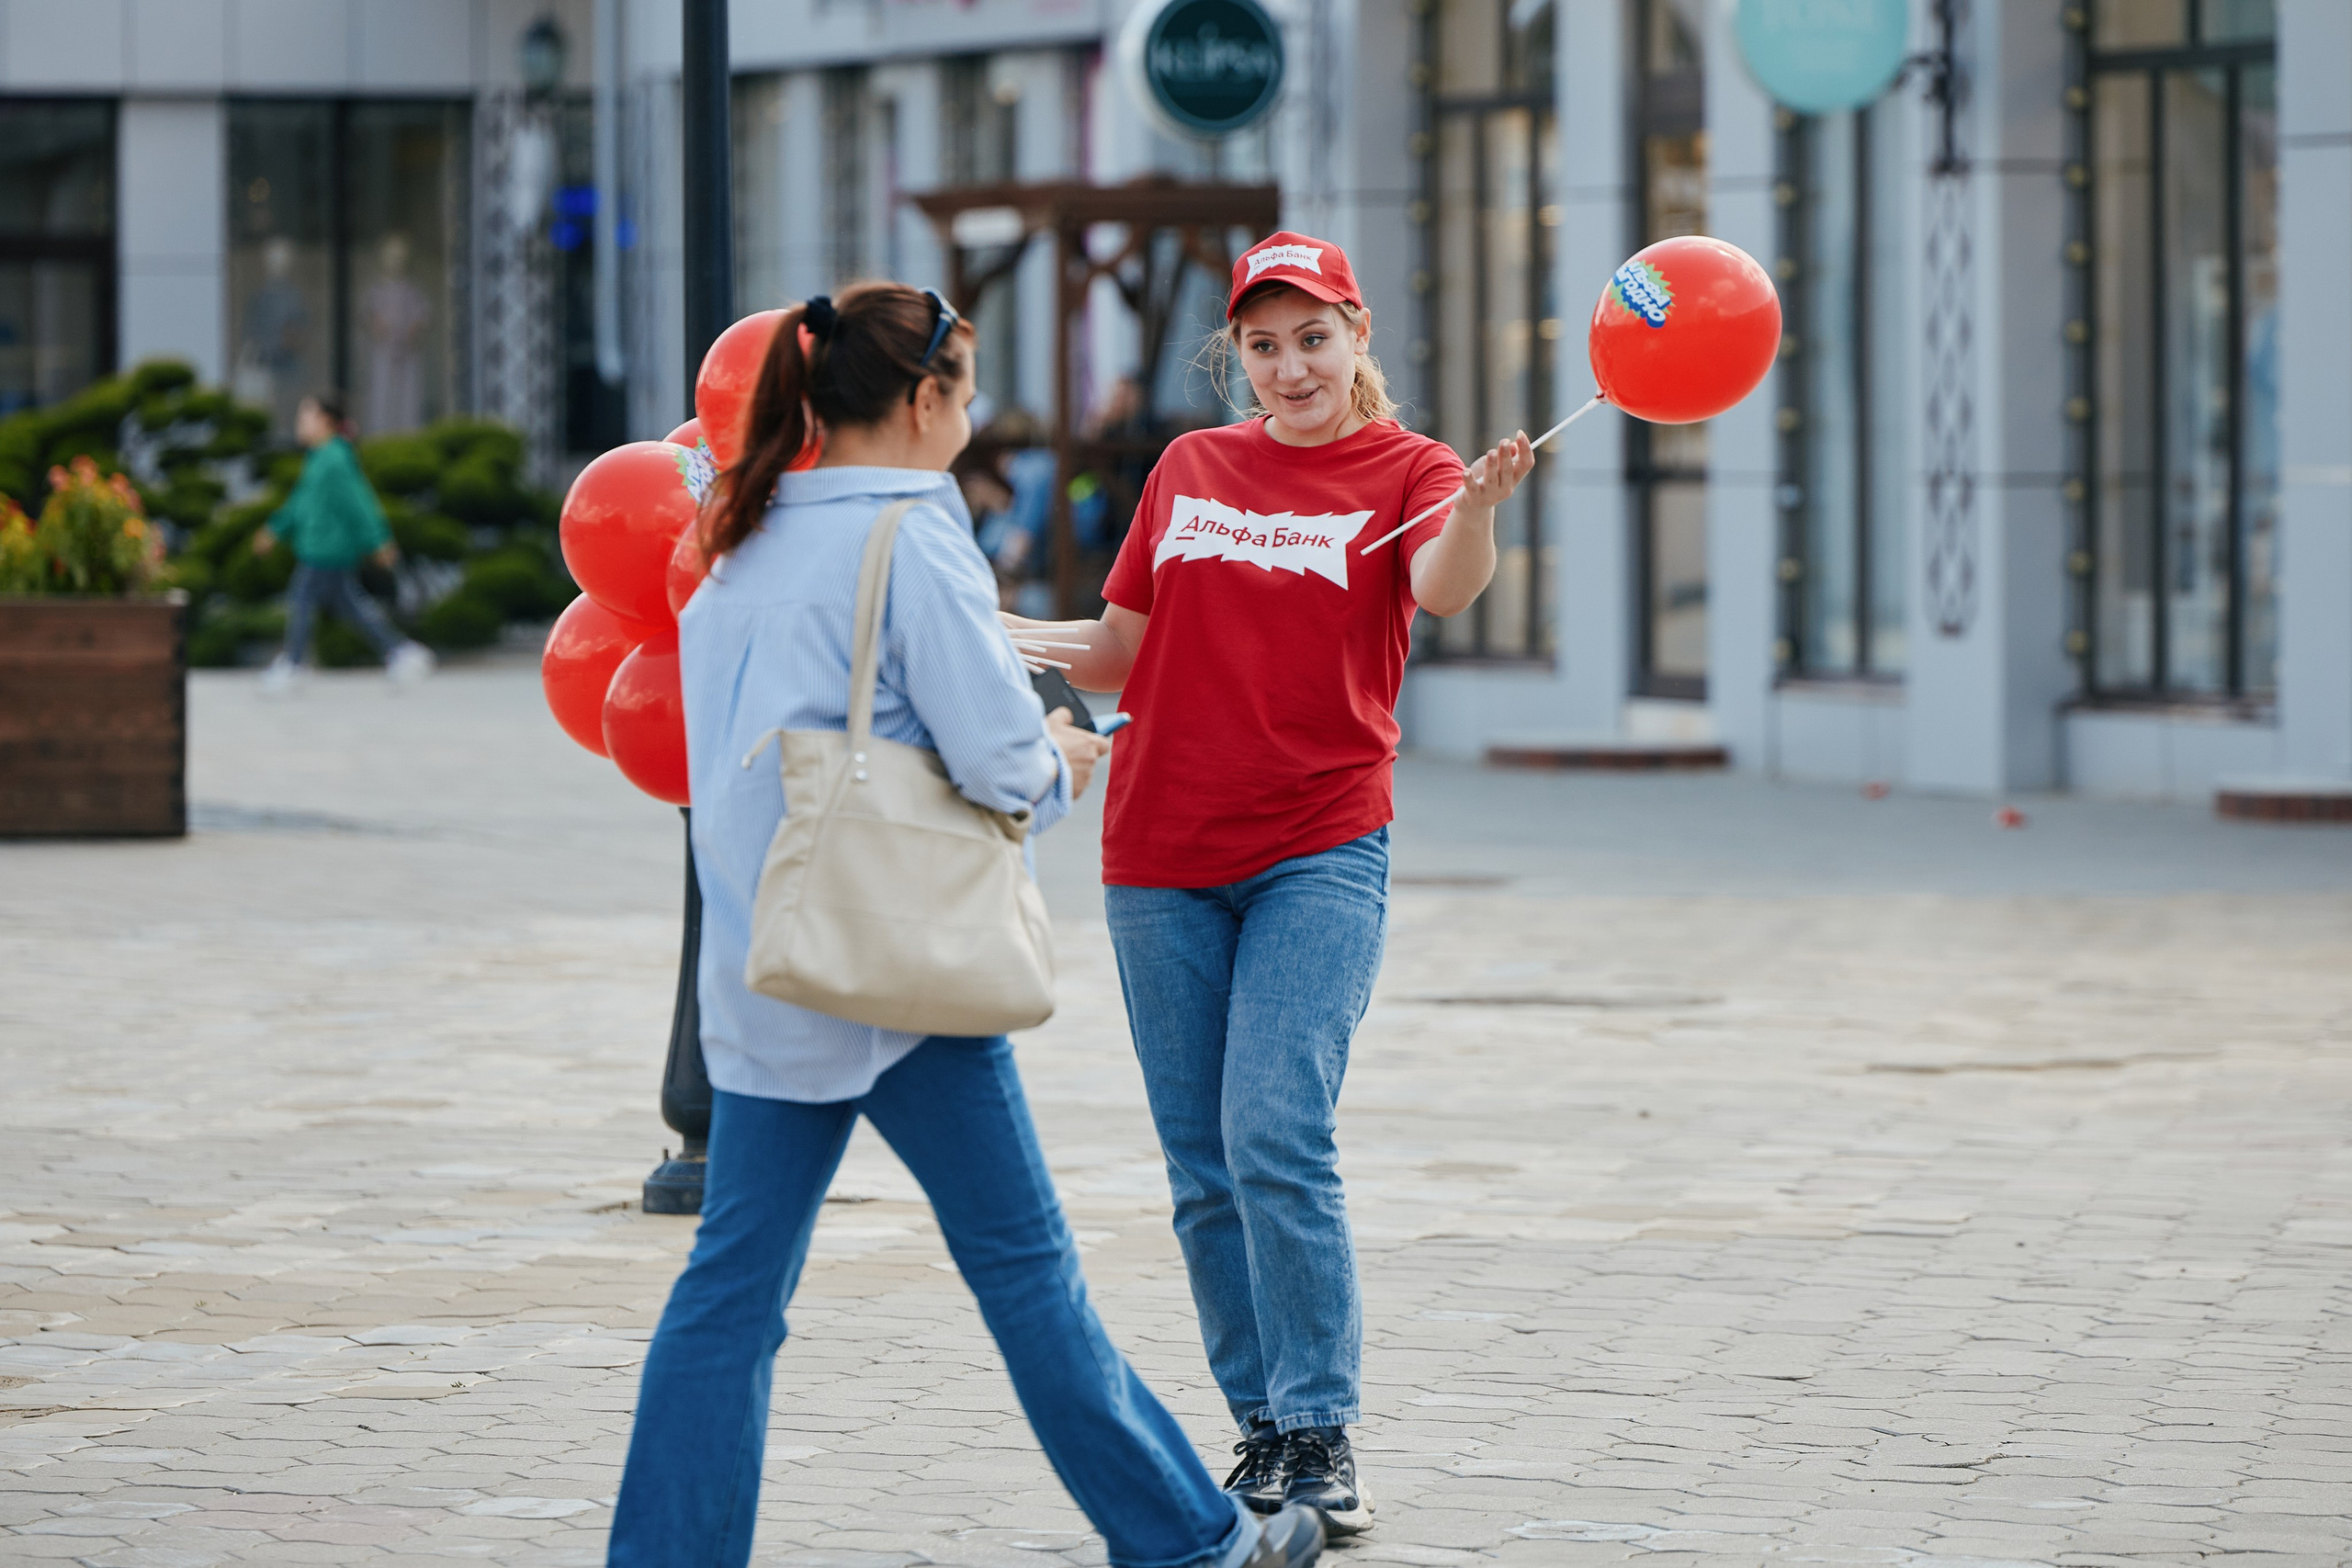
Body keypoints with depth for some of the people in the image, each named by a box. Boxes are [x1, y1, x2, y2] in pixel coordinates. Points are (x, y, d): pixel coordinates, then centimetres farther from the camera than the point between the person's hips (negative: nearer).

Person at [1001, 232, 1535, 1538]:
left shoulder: (1404, 470, 1)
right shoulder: (1189, 470, 12)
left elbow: (1443, 588, -21)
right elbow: (1121, 654, 18)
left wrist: (1481, 506, -42)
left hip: (1318, 853, -4)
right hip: (1161, 859, 4)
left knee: (1279, 1139, -16)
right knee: (1205, 1168, 6)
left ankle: (1322, 1437, -9)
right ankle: (1263, 1430, 15)